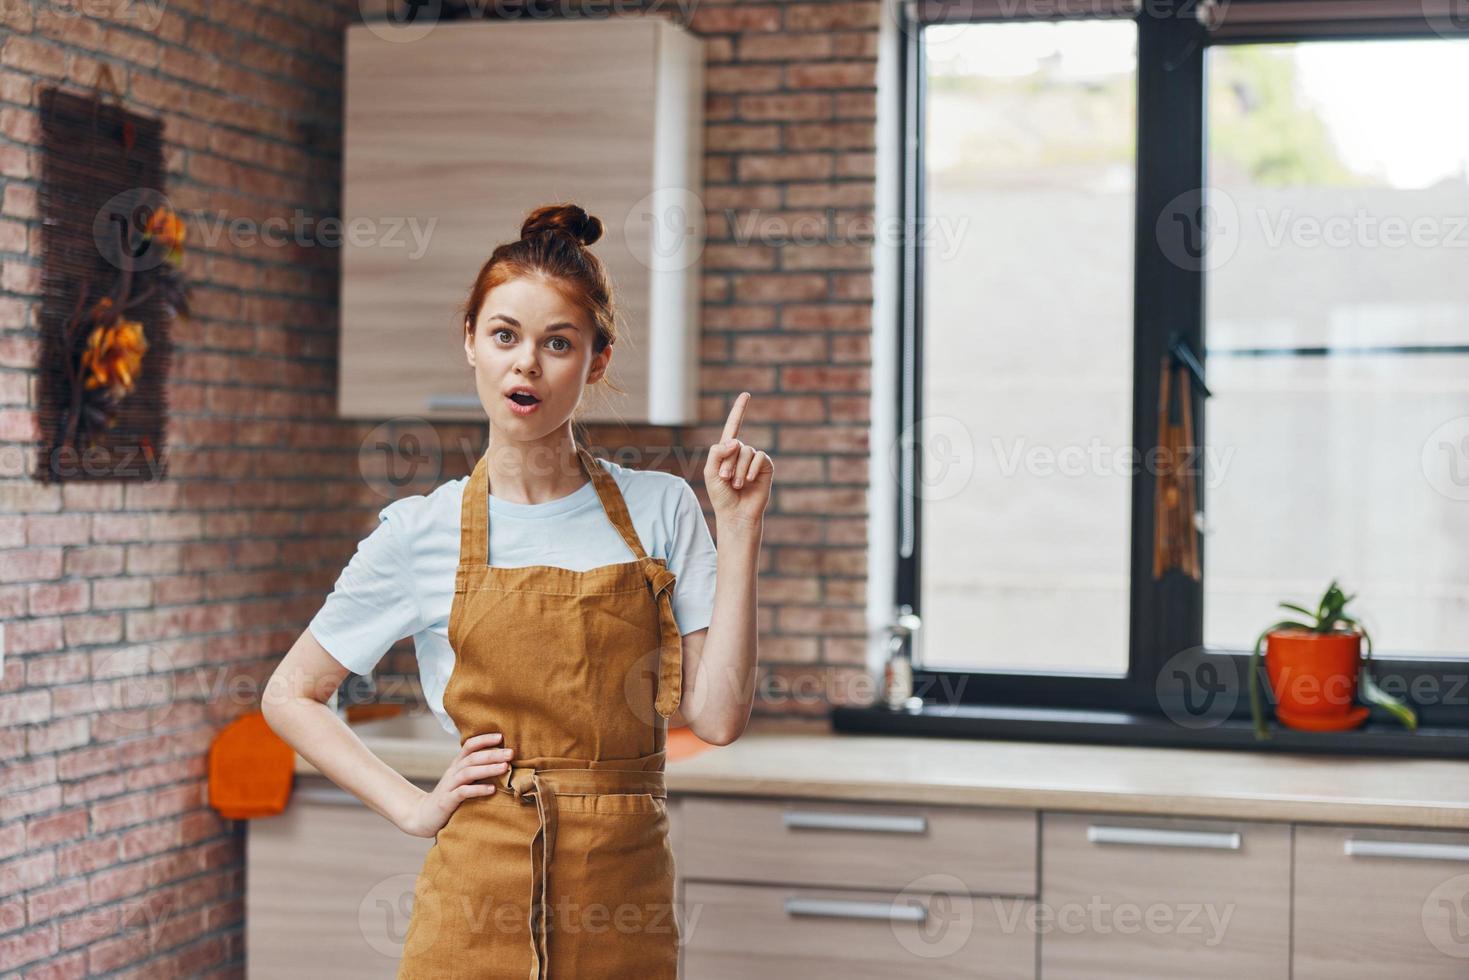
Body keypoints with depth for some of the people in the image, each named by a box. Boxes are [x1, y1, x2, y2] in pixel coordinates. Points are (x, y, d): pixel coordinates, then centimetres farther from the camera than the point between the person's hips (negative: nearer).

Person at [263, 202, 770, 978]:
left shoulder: (660, 510, 1)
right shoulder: (424, 533, -2)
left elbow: (717, 716, -7)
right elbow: (289, 695, 7)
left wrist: (739, 529, -9)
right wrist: (412, 808, -3)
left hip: (626, 910, 1)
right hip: (479, 908, -1)